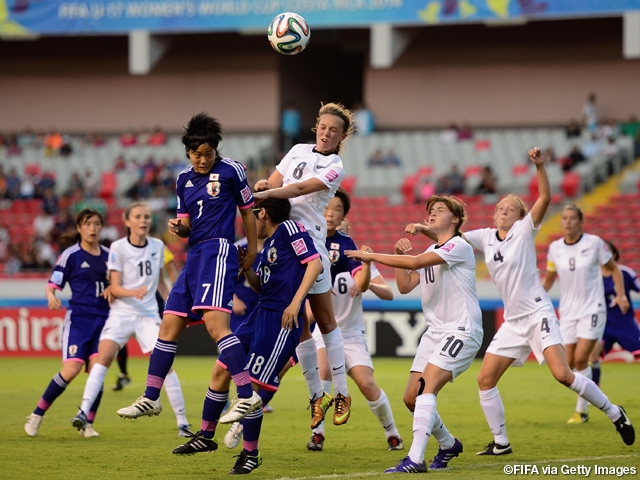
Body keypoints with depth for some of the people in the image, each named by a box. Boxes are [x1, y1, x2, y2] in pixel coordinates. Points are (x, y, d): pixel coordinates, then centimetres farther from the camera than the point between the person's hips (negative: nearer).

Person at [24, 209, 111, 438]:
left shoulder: (108, 254, 10)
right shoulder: (70, 255, -3)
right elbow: (52, 284, -4)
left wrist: (111, 289, 0)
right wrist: (51, 296, -26)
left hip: (103, 320, 4)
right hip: (78, 318, -4)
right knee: (71, 369, -16)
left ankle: (87, 424, 2)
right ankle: (37, 415, 0)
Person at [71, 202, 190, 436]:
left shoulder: (158, 246, 7)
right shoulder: (118, 248, -5)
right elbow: (115, 288, -9)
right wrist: (134, 292, -27)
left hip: (149, 315, 2)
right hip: (121, 313, -2)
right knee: (104, 355, -22)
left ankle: (182, 422, -1)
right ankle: (84, 412, -25)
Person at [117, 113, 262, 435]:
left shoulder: (230, 170, -3)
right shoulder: (184, 180, 15)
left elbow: (248, 211, 4)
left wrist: (252, 252, 3)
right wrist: (178, 227, -3)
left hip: (218, 251, -8)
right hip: (195, 254, 8)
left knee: (215, 322, -23)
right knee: (169, 326, 8)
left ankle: (247, 396, -28)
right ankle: (151, 398, 15)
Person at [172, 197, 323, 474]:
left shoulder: (288, 228, -8)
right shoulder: (268, 246, 18)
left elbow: (315, 263, -17)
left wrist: (296, 302, -24)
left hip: (281, 322, -9)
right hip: (261, 315, 9)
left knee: (251, 386, -7)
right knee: (221, 369, 11)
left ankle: (250, 453, 9)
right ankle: (205, 436, 26)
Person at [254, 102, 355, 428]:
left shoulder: (335, 168, -1)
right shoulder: (298, 151, 16)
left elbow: (301, 188, -16)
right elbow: (274, 183, 15)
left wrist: (265, 194, -29)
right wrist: (262, 186, -9)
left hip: (309, 241, -4)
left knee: (325, 319, 0)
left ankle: (341, 394, 7)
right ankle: (316, 395, 10)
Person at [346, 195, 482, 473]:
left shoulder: (458, 246, -11)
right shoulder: (430, 253, 18)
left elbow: (416, 262, -23)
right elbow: (405, 286, 14)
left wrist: (372, 256, -20)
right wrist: (400, 254, 2)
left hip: (461, 330, -9)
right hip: (435, 331, 9)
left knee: (426, 389, -23)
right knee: (411, 398, 3)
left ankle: (415, 459, -28)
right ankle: (448, 445, 25)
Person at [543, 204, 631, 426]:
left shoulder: (594, 243, -8)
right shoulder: (555, 248, 1)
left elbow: (613, 268, 4)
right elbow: (549, 279, 14)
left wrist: (621, 294, -7)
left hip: (592, 309, -4)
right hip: (568, 312, 4)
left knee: (580, 358, -15)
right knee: (569, 363, -2)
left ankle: (582, 410, -4)